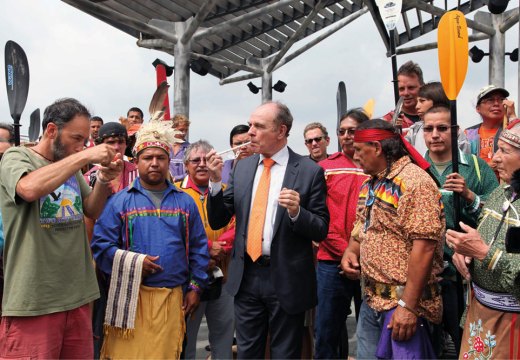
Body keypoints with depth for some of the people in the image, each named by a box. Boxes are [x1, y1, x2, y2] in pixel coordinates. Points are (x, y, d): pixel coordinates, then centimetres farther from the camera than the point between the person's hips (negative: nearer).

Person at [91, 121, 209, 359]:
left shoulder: (185, 202, 9)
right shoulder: (119, 201, 2)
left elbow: (198, 248, 10)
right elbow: (100, 245, -4)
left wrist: (195, 287, 6)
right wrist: (133, 262, -14)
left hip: (173, 298, 2)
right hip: (130, 297, -2)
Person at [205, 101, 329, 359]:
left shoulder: (309, 171, -8)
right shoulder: (242, 167, 4)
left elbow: (321, 231, -6)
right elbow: (217, 221, 5)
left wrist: (296, 212, -25)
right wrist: (215, 181, -10)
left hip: (286, 279, -3)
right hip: (246, 277, 4)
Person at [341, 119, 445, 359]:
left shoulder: (415, 182, -17)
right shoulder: (370, 184, 10)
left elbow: (424, 247, -23)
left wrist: (408, 305, -23)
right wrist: (350, 251, 0)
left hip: (402, 302, -8)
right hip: (371, 298, 8)